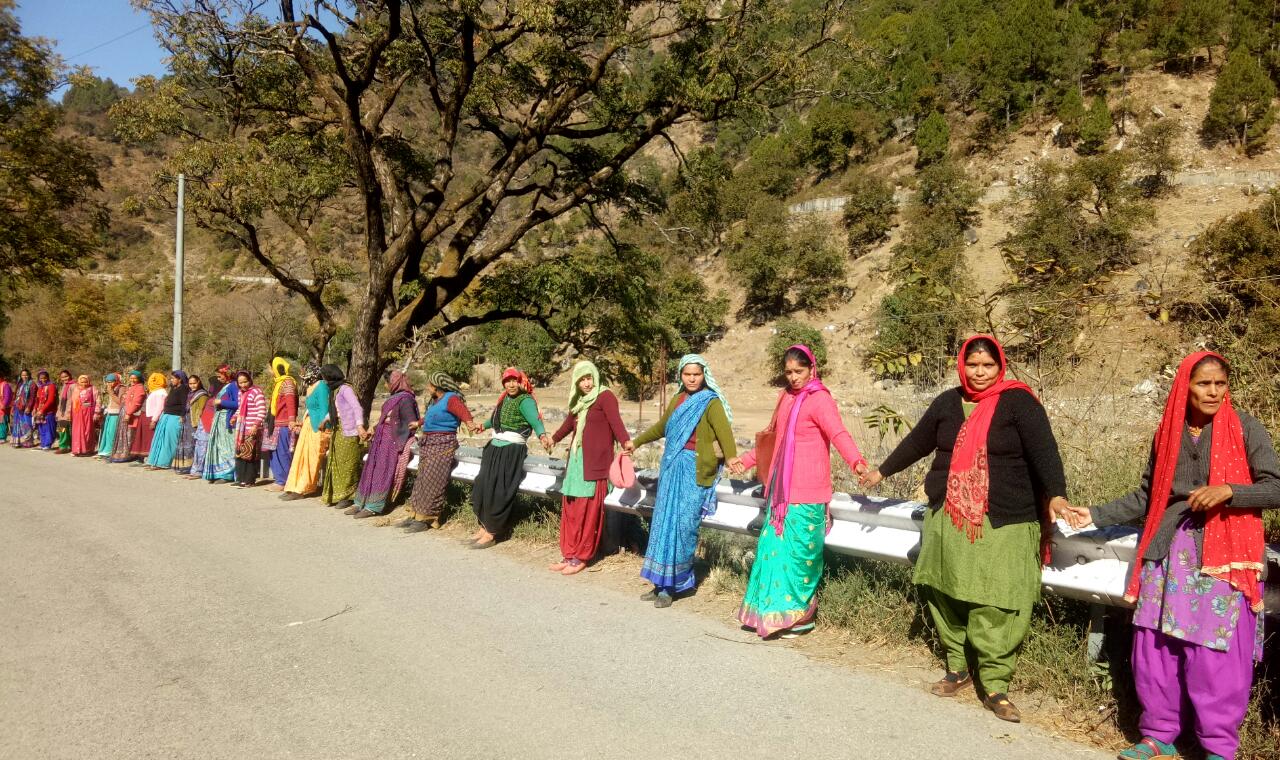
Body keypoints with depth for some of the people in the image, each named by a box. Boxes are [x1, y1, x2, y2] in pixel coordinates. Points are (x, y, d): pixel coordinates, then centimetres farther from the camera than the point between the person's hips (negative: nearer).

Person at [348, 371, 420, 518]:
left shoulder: (405, 399, -12)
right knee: (371, 470, 7)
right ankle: (362, 503, 10)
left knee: (381, 472, -10)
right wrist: (373, 431, 16)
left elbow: (411, 424, -14)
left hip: (392, 441, -9)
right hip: (382, 439, 9)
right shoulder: (394, 398, 15)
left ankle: (373, 506, -8)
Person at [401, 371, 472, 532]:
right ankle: (416, 515, 14)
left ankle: (427, 519, -4)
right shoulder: (434, 401, 15)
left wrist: (471, 425, -45)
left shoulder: (451, 399, -10)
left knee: (432, 482, -9)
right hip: (428, 445, 9)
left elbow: (465, 415, -25)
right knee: (421, 481, 9)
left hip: (442, 445, -9)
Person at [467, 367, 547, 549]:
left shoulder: (525, 401, -13)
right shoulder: (505, 398, 12)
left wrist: (542, 435, -46)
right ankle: (485, 526, 16)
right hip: (495, 448, 8)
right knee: (482, 486, 5)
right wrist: (484, 425, 34)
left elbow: (535, 421, -29)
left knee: (497, 491, -8)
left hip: (512, 451, -8)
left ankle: (491, 533, 1)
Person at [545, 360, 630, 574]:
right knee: (570, 509, 8)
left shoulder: (605, 396, -7)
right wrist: (553, 439, 36)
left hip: (595, 462, -7)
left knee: (588, 511, -4)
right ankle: (569, 554, 17)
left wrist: (626, 443, -36)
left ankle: (581, 557, 5)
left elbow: (616, 422, -21)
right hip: (576, 459, 7)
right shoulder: (578, 401, 16)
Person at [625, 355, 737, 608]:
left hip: (693, 471, -7)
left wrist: (732, 458, -40)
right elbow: (661, 427, 31)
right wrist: (637, 442, 40)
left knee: (682, 524, -7)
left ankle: (671, 586, 1)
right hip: (671, 467, 7)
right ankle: (662, 583, 15)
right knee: (664, 523, 6)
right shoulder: (678, 399, 15)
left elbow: (724, 432, -22)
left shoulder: (711, 402, -6)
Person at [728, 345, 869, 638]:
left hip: (806, 494, -8)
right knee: (773, 548, 9)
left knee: (799, 553, -2)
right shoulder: (787, 397, 15)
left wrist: (857, 462, -42)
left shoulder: (820, 399, -10)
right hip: (781, 490, 8)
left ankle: (800, 616, 12)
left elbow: (839, 434, -25)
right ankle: (773, 612, 19)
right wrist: (746, 460, 33)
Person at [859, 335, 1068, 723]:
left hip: (1004, 524, -4)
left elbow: (1043, 450, -16)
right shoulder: (948, 402, 9)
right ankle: (957, 667, 24)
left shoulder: (1018, 402, -4)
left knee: (997, 605, -7)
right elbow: (916, 442, 21)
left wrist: (1056, 495, -31)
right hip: (948, 520, 4)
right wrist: (882, 472, 31)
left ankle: (995, 685, 4)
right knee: (947, 596, 7)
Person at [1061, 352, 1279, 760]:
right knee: (1156, 646, 4)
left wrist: (1227, 491, -20)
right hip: (1168, 550, 4)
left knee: (1215, 653, -3)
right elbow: (1147, 496, 13)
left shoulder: (1245, 428, -2)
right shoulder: (1168, 432, 8)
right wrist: (1096, 515, 8)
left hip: (1223, 554, -3)